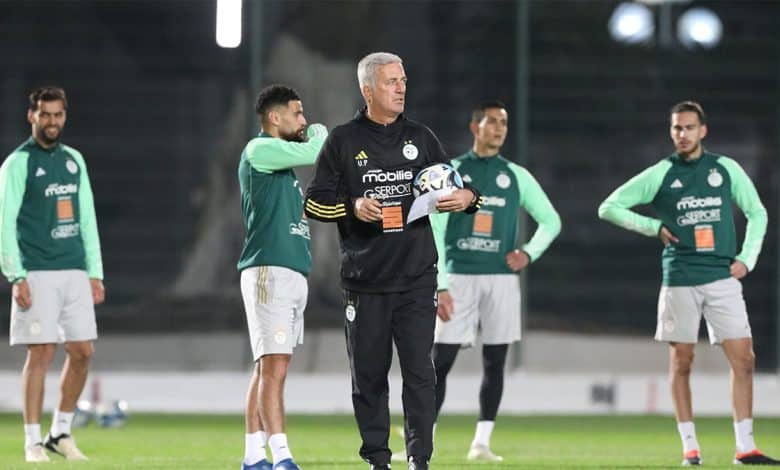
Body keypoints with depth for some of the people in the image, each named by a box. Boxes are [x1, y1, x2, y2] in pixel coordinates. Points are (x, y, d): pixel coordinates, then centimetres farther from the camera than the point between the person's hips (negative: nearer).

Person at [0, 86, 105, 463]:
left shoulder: (74, 160, 15)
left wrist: (95, 272, 13)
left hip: (75, 272, 6)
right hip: (38, 274, -6)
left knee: (82, 352, 3)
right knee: (41, 353, -7)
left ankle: (60, 433, 15)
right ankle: (32, 441, 0)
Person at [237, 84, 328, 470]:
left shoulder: (281, 159, 21)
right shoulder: (259, 151, -8)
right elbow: (312, 151, -15)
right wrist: (320, 133, 4)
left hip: (293, 273, 10)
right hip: (269, 270, -10)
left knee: (268, 366, 9)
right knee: (273, 366, -14)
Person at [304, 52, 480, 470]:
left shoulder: (420, 138, 11)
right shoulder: (343, 141, 4)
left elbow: (448, 186, 19)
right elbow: (315, 202, 4)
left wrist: (466, 197, -4)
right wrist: (353, 207, -14)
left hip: (416, 278, 1)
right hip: (365, 279, -1)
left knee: (419, 370, -6)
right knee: (368, 373, 4)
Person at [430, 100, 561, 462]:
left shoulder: (516, 176, 9)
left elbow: (551, 221, 17)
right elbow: (434, 233, -1)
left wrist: (529, 253, -1)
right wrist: (439, 286, -8)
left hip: (501, 279, 2)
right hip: (459, 278, -2)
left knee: (494, 362, 1)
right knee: (440, 361, -6)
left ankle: (482, 442, 6)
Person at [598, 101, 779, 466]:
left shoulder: (726, 169, 6)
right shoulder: (660, 175, 2)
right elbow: (609, 208, 4)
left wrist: (747, 258, 5)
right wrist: (655, 227, -2)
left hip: (723, 278, 1)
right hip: (680, 281, -1)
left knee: (743, 359, -6)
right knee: (681, 362, 1)